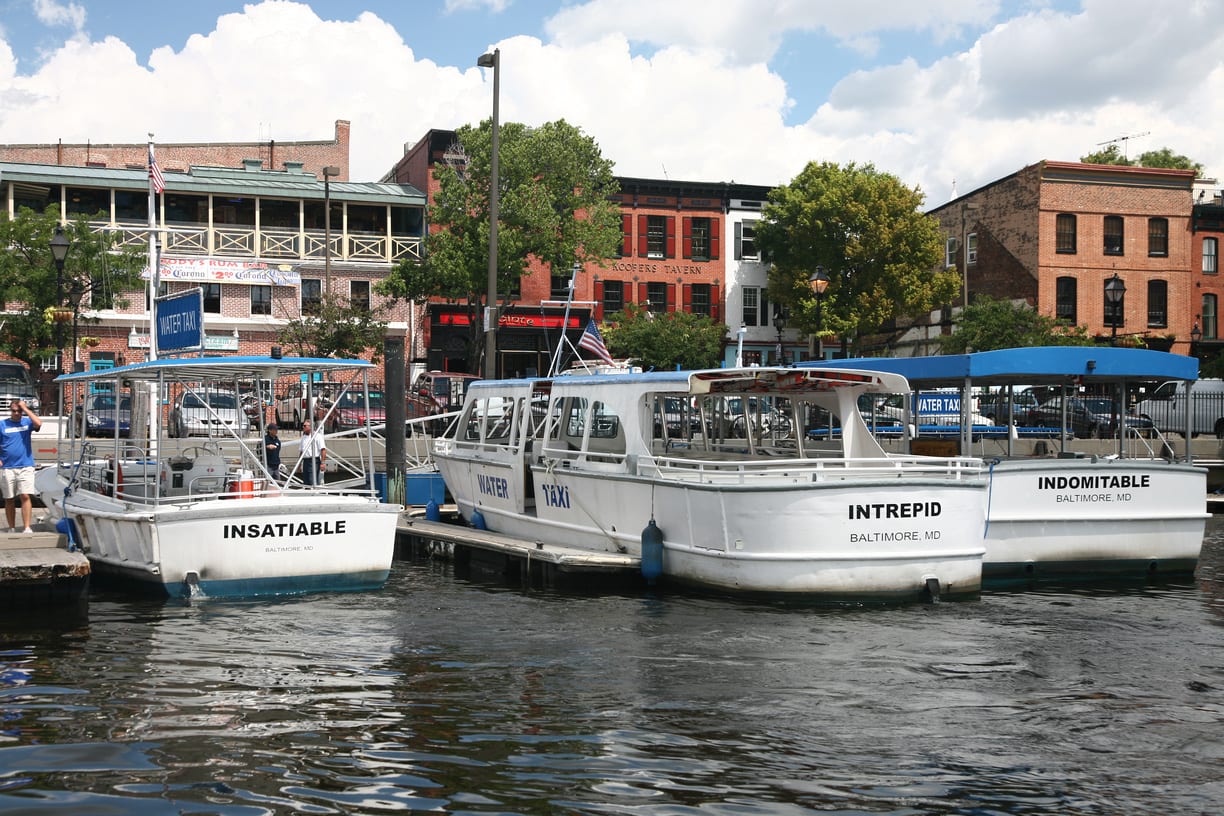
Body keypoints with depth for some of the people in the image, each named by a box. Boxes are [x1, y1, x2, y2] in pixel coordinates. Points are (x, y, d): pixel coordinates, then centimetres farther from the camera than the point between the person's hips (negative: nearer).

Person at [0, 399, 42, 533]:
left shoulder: (27, 422, 4)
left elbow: (38, 424, -17)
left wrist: (25, 409, -12)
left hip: (25, 467, -1)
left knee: (25, 496, -10)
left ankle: (27, 528, -11)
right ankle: (11, 529, 16)